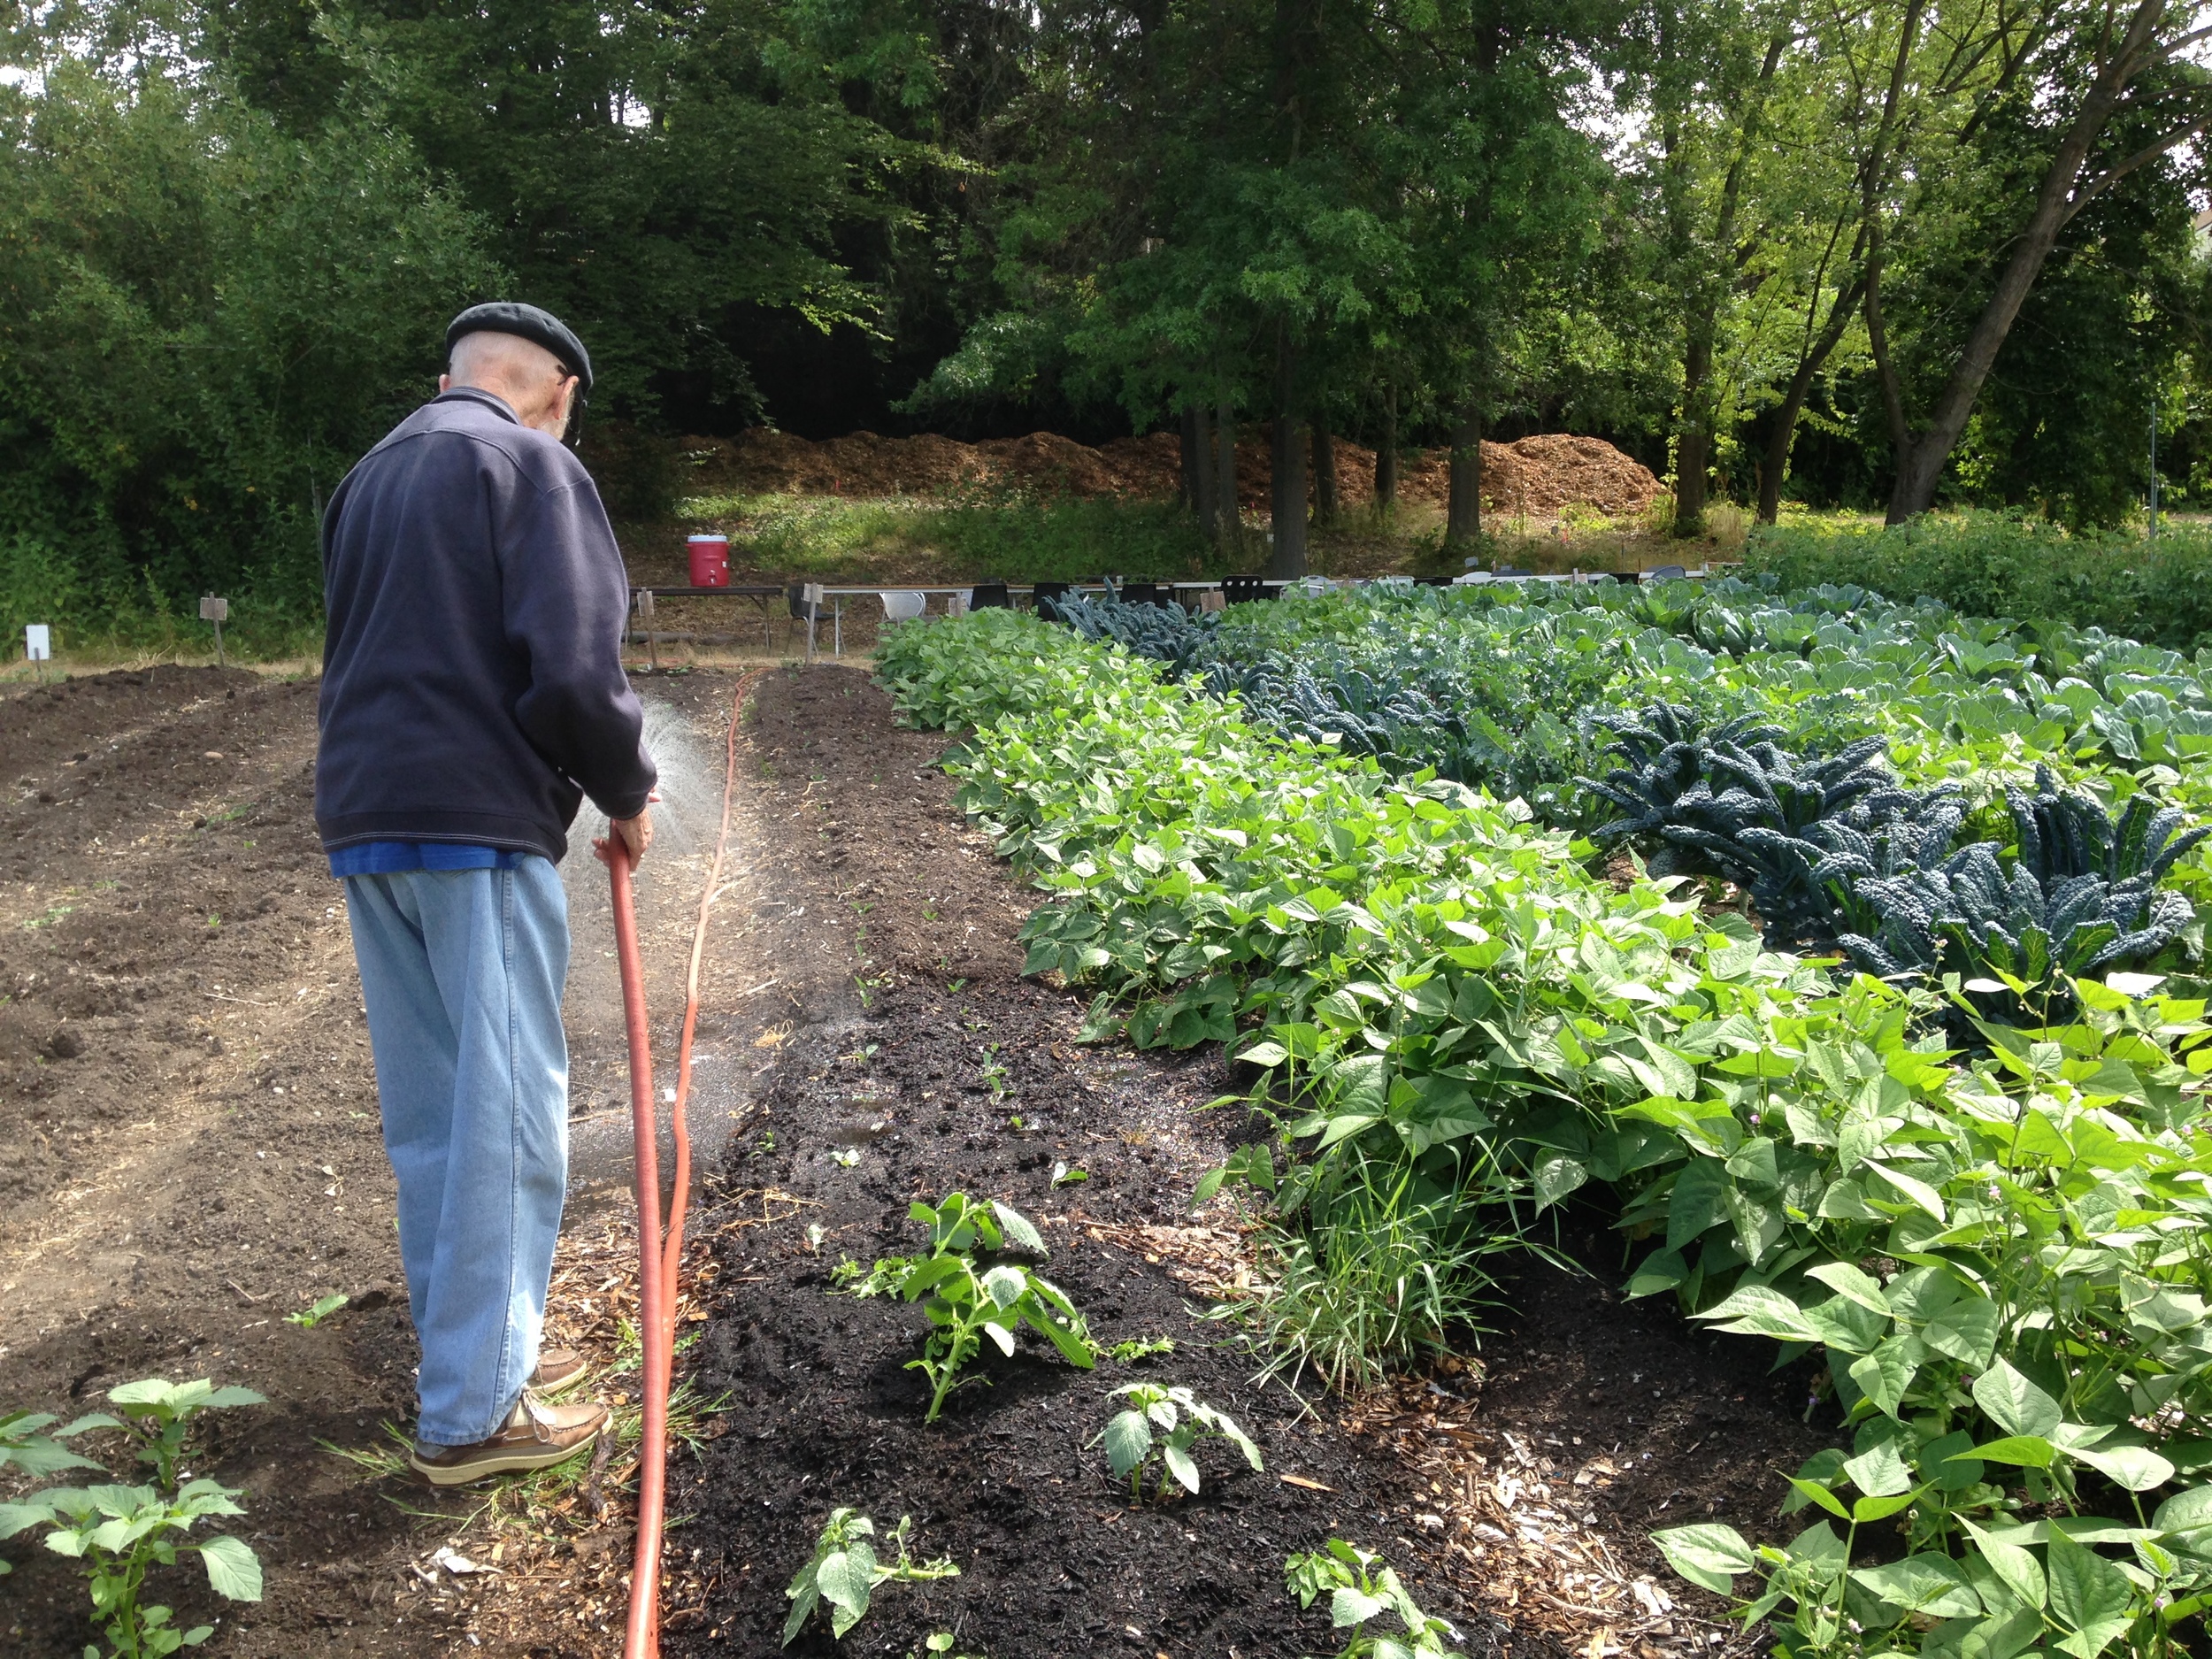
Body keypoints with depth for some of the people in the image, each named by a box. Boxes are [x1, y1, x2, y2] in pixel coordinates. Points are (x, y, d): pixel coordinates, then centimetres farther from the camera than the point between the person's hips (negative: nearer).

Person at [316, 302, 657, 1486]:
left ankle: (475, 1343, 27)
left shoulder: (369, 477, 20)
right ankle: (472, 1412, 4)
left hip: (362, 821, 8)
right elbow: (572, 669, -15)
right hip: (478, 824, -8)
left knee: (428, 1115, 15)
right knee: (504, 1118, -1)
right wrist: (627, 793, -1)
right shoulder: (531, 465, -5)